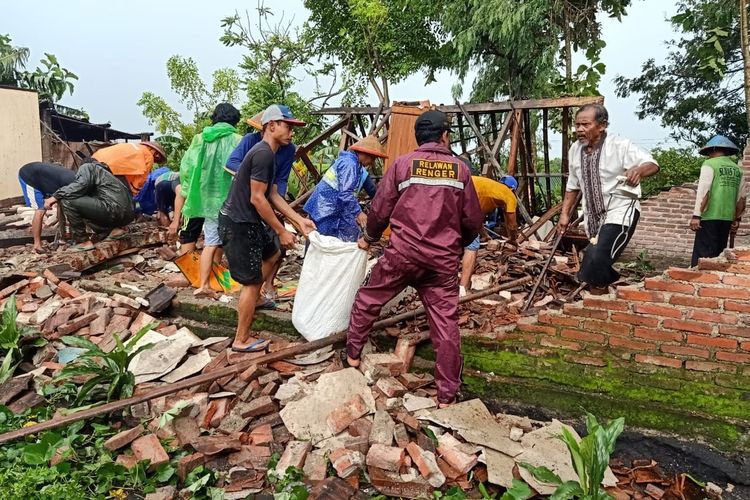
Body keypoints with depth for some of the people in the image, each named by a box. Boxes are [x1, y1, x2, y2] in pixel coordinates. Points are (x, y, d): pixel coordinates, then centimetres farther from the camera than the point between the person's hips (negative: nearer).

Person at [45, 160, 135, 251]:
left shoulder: (86, 167, 10)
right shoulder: (103, 172, 35)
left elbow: (79, 186, -11)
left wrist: (55, 197, -4)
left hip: (114, 210, -9)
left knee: (67, 201, -7)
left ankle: (84, 242, -3)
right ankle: (112, 230, 12)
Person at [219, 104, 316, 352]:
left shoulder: (268, 154, 12)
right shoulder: (263, 154, -21)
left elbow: (273, 195, 14)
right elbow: (257, 199, -23)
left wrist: (299, 220, 10)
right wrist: (282, 231, -16)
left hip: (246, 220, 10)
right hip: (237, 224, -10)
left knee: (271, 254, 29)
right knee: (251, 281, -2)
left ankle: (252, 299, 41)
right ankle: (242, 340, 9)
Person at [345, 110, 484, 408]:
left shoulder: (403, 164, -1)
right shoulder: (460, 169, 5)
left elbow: (380, 210, 1)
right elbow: (473, 220, 7)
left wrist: (369, 238, 20)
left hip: (402, 252, -1)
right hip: (443, 260, 1)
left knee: (368, 301, 20)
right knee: (446, 322, 7)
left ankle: (352, 355, 33)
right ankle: (447, 395, 12)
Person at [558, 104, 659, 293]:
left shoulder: (620, 146, -12)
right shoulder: (575, 150, 4)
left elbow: (652, 164, -17)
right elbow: (572, 186, 16)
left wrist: (639, 170, -40)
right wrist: (564, 213, 10)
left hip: (620, 212, -6)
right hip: (594, 217, 6)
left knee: (597, 258, -25)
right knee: (596, 267, 9)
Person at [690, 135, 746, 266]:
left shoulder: (710, 164, -4)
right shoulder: (737, 169, 13)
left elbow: (703, 192, -13)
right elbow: (741, 198, 14)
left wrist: (696, 215, -15)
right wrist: (737, 218, 23)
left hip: (710, 216, -6)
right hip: (727, 217, 6)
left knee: (703, 254, -4)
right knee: (718, 253, 14)